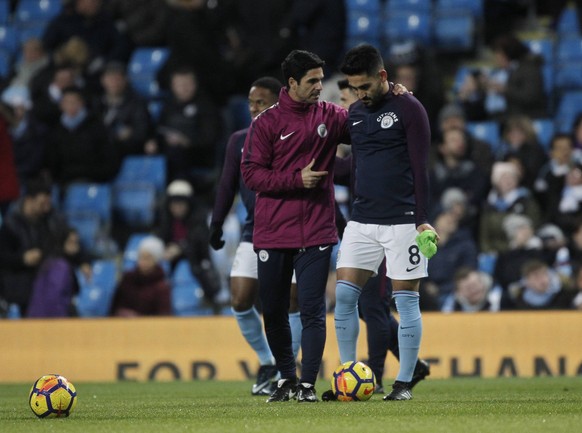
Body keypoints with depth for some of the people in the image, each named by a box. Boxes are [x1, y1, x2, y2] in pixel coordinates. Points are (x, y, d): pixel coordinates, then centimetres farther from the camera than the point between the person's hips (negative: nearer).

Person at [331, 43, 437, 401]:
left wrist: (422, 220, -13)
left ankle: (404, 383, 5)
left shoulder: (408, 109, -5)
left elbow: (420, 167, -8)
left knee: (406, 300, -2)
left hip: (402, 221, -6)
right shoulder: (355, 113, 13)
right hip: (363, 221, 6)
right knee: (344, 295, -2)